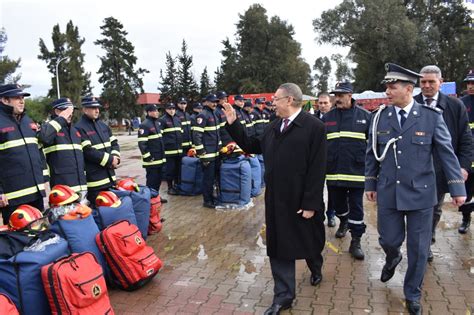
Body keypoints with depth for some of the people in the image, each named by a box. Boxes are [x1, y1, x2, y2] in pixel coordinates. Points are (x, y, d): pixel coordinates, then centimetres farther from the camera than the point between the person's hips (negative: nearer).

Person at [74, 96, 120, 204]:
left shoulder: (102, 125, 14)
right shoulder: (79, 128, -12)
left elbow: (114, 142, 15)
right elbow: (88, 151, -20)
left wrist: (115, 157, -5)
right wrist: (110, 160, -14)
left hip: (110, 176, 8)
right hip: (94, 179, -8)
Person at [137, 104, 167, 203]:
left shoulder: (158, 123, 14)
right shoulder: (145, 125, -14)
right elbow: (141, 143, -19)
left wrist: (163, 154, 22)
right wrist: (147, 156, -19)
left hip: (160, 158, 9)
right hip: (151, 159, -9)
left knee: (159, 178, 16)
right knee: (152, 180, -1)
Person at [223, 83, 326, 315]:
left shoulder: (314, 127, -14)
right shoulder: (273, 127, 7)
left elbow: (317, 169, -17)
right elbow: (252, 146, 13)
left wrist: (310, 204, -18)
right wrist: (233, 124, 6)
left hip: (301, 201, -5)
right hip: (276, 199, 5)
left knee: (308, 242, 18)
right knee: (278, 246, 9)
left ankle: (315, 269, 51)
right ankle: (283, 296, 23)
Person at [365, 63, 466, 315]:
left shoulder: (431, 116, -6)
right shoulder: (380, 117, 0)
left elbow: (447, 152, -3)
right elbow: (372, 153, 7)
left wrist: (457, 188, -5)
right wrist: (370, 184, 9)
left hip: (420, 193, -1)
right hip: (388, 193, 2)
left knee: (418, 248, 8)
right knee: (388, 240, 9)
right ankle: (393, 258, 47)